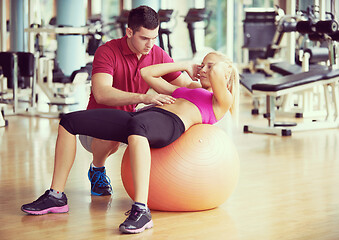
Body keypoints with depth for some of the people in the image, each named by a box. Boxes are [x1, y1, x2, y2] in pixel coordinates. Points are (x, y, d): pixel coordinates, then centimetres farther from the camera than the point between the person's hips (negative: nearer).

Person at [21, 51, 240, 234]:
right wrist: (185, 67, 40)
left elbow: (216, 74, -5)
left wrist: (217, 66, 19)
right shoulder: (181, 90, 38)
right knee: (69, 122, -3)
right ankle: (57, 196, -5)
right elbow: (147, 73, 40)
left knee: (136, 127, -45)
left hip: (170, 124, -8)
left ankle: (141, 211, -49)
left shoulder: (223, 101, 16)